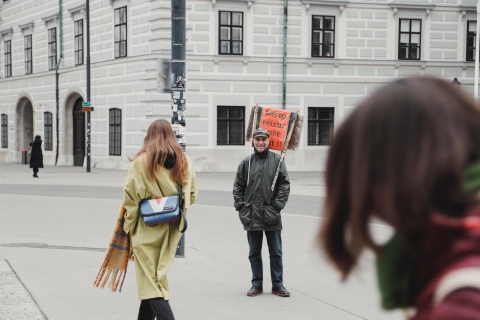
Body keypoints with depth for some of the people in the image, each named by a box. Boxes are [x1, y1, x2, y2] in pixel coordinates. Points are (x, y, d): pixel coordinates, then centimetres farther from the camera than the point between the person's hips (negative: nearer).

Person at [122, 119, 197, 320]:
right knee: (156, 276, 19)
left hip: (148, 228, -5)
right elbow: (191, 195, 8)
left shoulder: (142, 160, -10)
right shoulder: (184, 161, 5)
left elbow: (131, 196, -10)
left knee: (151, 281, -2)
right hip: (172, 229, 6)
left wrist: (129, 225, -1)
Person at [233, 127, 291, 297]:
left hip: (272, 216, -2)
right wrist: (240, 206, 0)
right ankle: (257, 284, 19)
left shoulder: (277, 160, 1)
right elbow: (238, 186, 10)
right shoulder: (246, 162, 6)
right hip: (252, 216, 2)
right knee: (254, 253, 10)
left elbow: (285, 184, 1)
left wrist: (278, 204, -8)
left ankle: (277, 284, 15)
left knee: (276, 253, 6)